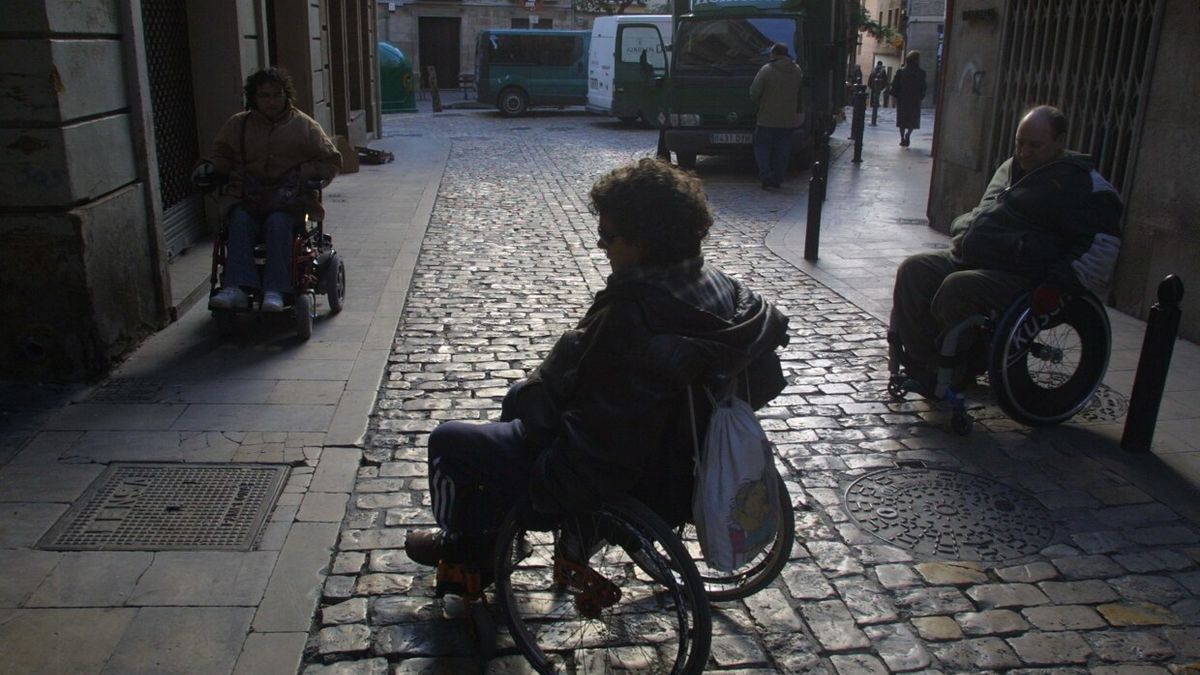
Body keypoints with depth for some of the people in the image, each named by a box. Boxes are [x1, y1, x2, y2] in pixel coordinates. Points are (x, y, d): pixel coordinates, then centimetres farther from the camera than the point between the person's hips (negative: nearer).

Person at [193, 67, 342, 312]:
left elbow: (331, 161, 9)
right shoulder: (238, 124, 13)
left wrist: (303, 173, -6)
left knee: (278, 223, -34)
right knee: (240, 221, -30)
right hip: (246, 199, 2)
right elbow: (222, 155, 22)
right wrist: (208, 167, -1)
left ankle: (274, 292, -35)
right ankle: (237, 288, -37)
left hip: (289, 200, -2)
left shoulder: (304, 125, 8)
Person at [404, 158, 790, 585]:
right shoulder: (720, 288, -8)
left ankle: (461, 550, 37)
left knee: (448, 442, 8)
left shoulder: (626, 315, -32)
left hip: (606, 479, -9)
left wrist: (527, 394, 2)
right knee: (519, 397, 29)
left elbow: (553, 386, -22)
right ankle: (488, 540, 44)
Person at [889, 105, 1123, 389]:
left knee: (957, 288, -33)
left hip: (1019, 275, -8)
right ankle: (919, 363, -10)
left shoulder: (1080, 182, -6)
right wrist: (964, 235, 19)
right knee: (913, 270, -11)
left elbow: (1102, 243, -13)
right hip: (968, 258, 9)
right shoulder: (1013, 167, 20)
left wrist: (1058, 285, -20)